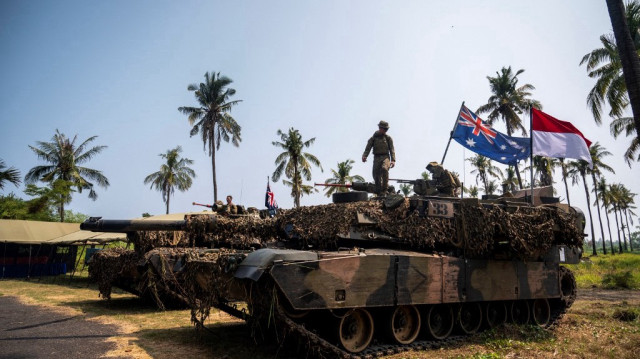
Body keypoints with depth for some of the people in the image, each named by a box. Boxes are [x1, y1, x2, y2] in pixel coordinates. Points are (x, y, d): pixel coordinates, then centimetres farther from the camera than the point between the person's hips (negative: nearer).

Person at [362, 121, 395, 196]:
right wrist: (364, 156, -17)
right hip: (377, 158, 2)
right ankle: (379, 193, 9)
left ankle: (384, 189, -23)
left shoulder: (388, 138, 9)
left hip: (385, 157, -2)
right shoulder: (373, 138, 9)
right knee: (376, 175, -4)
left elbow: (392, 150, 4)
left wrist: (393, 160, -9)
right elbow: (368, 148, 2)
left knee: (384, 168, -30)